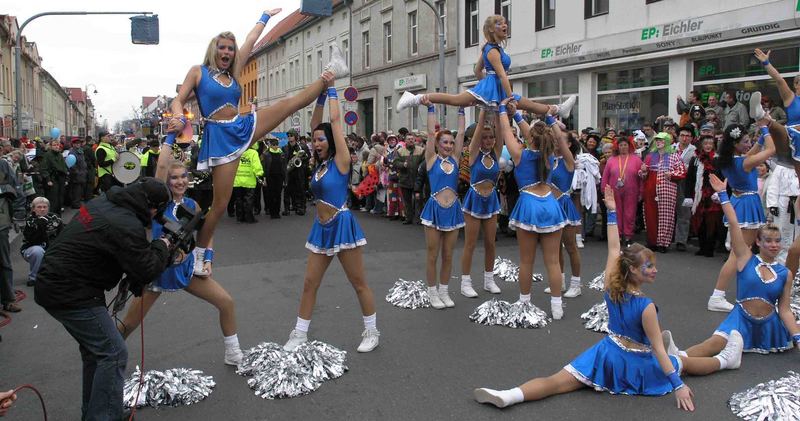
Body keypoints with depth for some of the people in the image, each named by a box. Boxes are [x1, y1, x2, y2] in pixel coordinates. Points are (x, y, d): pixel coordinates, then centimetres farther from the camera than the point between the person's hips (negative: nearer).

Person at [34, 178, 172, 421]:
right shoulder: (126, 226, -25)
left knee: (94, 349, 20)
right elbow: (147, 270, -16)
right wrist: (161, 247, 1)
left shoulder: (101, 203, 4)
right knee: (113, 353, -3)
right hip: (71, 295, -10)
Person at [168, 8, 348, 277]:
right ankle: (199, 252, 10)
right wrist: (179, 119, -26)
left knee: (292, 103, -1)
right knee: (221, 202, -5)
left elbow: (250, 41, 21)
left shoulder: (234, 72, 14)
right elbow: (178, 101, -3)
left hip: (244, 127, 5)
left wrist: (265, 17, 30)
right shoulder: (198, 72, 2)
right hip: (220, 136, -5)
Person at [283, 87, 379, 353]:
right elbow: (315, 124, 12)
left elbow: (335, 119, -9)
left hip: (342, 226, -7)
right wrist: (320, 94, 9)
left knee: (359, 283, 3)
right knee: (309, 283, 8)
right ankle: (299, 334, 16)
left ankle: (372, 332, 16)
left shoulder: (340, 161, -8)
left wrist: (332, 91, 0)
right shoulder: (320, 162, 11)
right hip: (321, 229, 7)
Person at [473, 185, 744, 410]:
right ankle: (726, 359, 51)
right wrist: (678, 385, -19)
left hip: (607, 353, 3)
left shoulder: (610, 286, -10)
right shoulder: (647, 307, -25)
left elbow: (614, 248, 0)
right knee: (682, 363, 25)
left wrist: (612, 211, 4)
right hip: (636, 365, -3)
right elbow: (658, 349, -23)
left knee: (558, 381, -7)